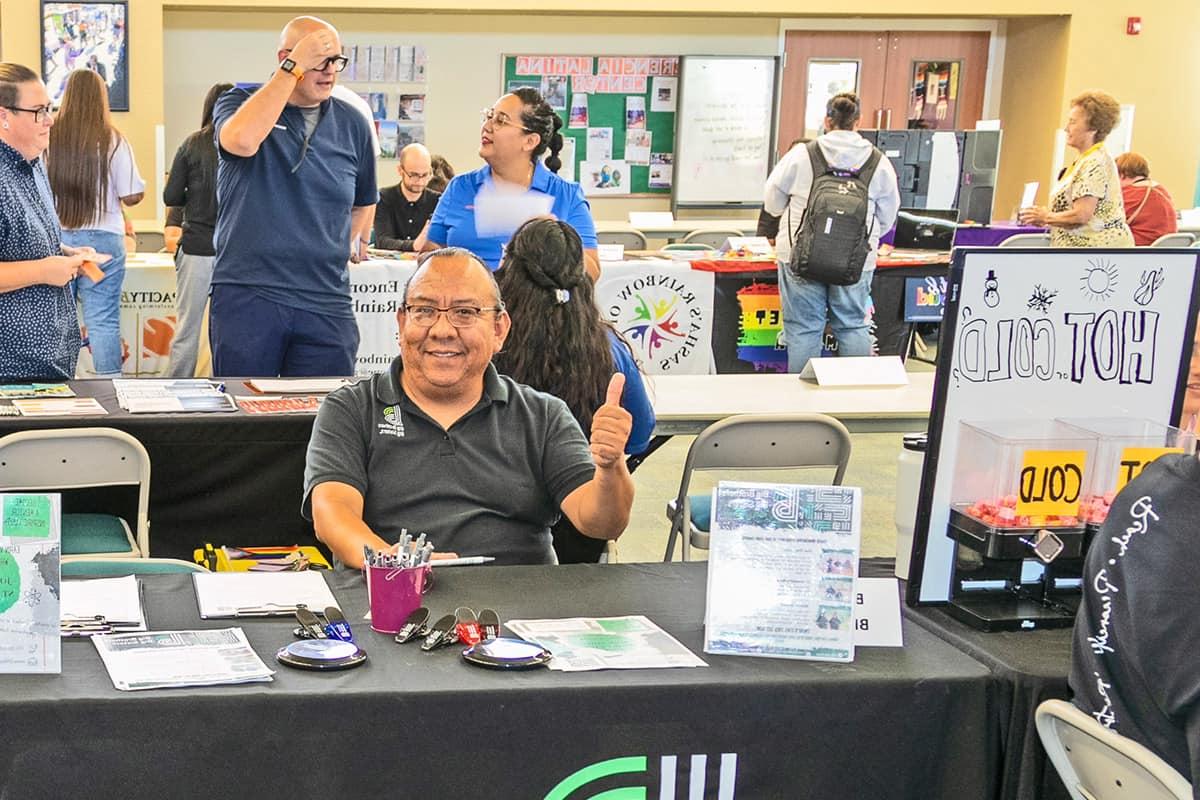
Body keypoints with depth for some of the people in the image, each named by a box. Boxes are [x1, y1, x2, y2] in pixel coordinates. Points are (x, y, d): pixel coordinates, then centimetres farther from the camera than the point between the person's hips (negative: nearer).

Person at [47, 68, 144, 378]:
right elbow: (132, 196, -6)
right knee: (103, 320, 0)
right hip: (102, 239, -1)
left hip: (53, 238, 2)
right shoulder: (113, 141, -6)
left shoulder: (49, 138, -2)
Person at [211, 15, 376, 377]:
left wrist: (348, 245, 13)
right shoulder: (239, 103, 3)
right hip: (247, 294, -3)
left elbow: (364, 202, 28)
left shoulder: (352, 124, 11)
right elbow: (241, 141, -24)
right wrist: (293, 68, -18)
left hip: (326, 303, 3)